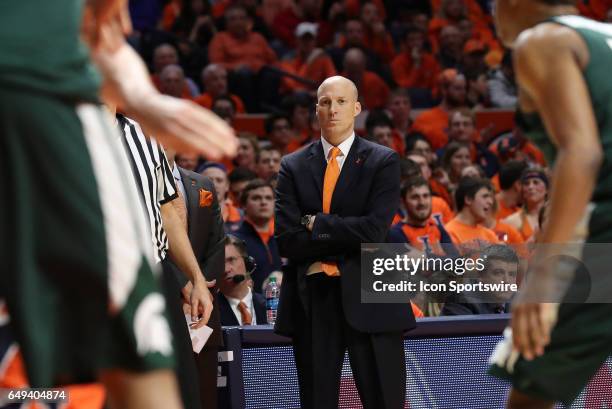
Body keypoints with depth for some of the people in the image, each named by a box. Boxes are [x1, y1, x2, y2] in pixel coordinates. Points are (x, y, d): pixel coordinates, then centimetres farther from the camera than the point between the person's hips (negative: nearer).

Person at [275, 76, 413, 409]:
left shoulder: (383, 162, 1)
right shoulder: (293, 166, 7)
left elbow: (375, 230, -13)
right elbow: (286, 240, -4)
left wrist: (316, 225, -7)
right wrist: (348, 236, -9)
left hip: (368, 298, -2)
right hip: (311, 298, 2)